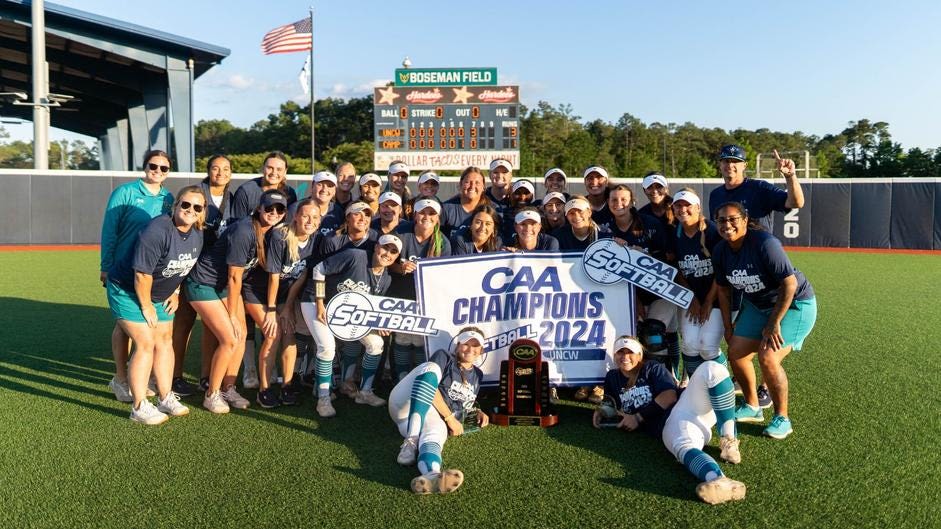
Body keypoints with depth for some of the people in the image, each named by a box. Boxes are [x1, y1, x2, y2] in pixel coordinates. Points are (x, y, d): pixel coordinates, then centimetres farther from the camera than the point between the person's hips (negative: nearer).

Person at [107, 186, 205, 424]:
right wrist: (146, 306, -18)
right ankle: (139, 407, -2)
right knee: (146, 344, -11)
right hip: (128, 291, -8)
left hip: (159, 295, 8)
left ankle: (165, 398, 19)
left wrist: (175, 292, 9)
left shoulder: (197, 235, -3)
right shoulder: (158, 231, -30)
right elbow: (142, 273, -27)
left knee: (165, 341, 9)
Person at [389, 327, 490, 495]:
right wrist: (450, 417, -14)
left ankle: (432, 476, -74)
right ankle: (412, 440, -43)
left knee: (434, 436, -36)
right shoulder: (444, 358, 4)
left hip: (436, 420, 4)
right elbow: (429, 386, -12)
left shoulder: (477, 375, 23)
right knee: (431, 368, -32)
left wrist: (477, 412, 15)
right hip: (408, 406, -3)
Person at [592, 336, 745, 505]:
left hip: (686, 405, 1)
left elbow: (669, 397, 0)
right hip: (670, 425, 0)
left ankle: (729, 441, -37)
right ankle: (719, 481, -71)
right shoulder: (613, 378, 25)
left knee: (710, 369, -31)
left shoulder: (653, 368, 16)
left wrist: (638, 418, -2)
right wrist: (601, 410, 9)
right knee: (684, 446, -40)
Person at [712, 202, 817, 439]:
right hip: (757, 305, 7)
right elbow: (723, 289, 6)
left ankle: (782, 419, 1)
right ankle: (752, 407, 24)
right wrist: (728, 326, 7)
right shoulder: (720, 251, -7)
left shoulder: (764, 243, -28)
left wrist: (774, 323, -23)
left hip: (794, 303, -7)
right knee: (735, 352, 2)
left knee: (767, 358, -19)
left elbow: (790, 283, -28)